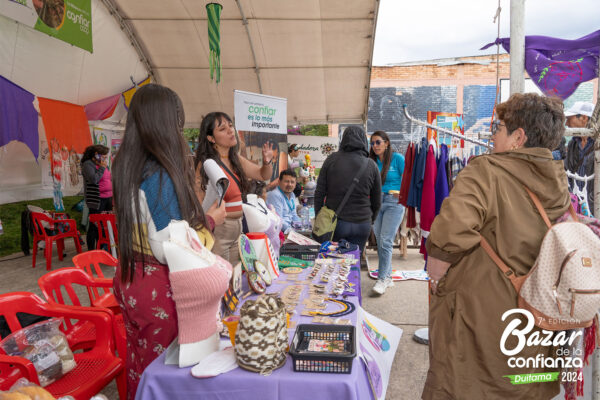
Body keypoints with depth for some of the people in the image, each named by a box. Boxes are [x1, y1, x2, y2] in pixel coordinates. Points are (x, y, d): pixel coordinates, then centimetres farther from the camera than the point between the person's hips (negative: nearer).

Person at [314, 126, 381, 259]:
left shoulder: (331, 160, -2)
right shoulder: (371, 166, 1)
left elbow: (319, 193, -2)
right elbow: (377, 202, 8)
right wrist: (370, 220, 24)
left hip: (335, 222, -1)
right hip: (362, 224, 1)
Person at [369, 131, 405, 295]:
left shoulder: (397, 158, -3)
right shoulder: (371, 161, 10)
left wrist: (401, 193, -7)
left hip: (393, 203, -5)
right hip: (375, 203, 5)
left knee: (386, 241, -12)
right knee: (380, 242, 7)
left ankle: (382, 279, -4)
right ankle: (388, 277, 19)